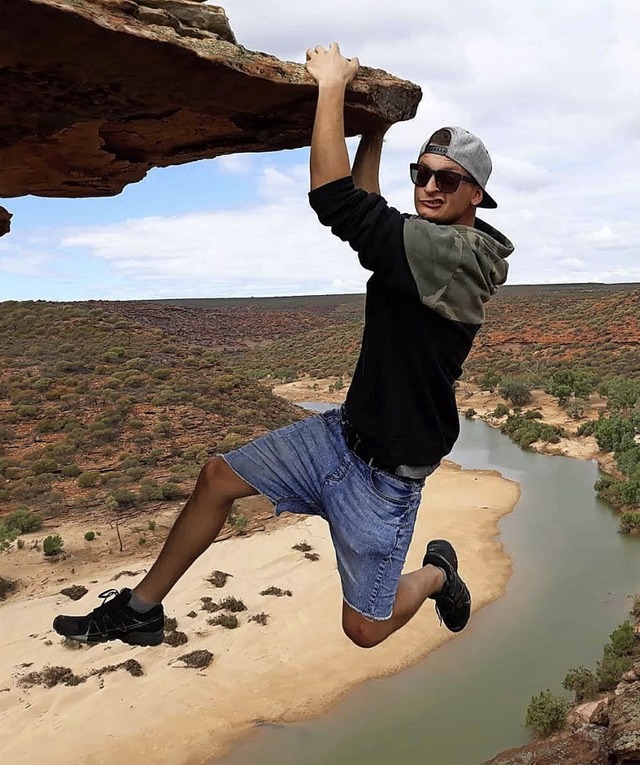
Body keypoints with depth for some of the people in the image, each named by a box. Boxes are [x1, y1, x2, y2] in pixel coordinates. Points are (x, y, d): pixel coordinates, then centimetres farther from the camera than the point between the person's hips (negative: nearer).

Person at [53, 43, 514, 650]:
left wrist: (332, 83, -20)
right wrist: (377, 128, 16)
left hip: (387, 469, -8)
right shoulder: (426, 245, 4)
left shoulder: (459, 256, -23)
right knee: (218, 477, 8)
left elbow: (337, 201, -29)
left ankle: (438, 572, 35)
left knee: (364, 628, 2)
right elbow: (366, 215, 20)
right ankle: (139, 610, 25)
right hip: (345, 431, 9)